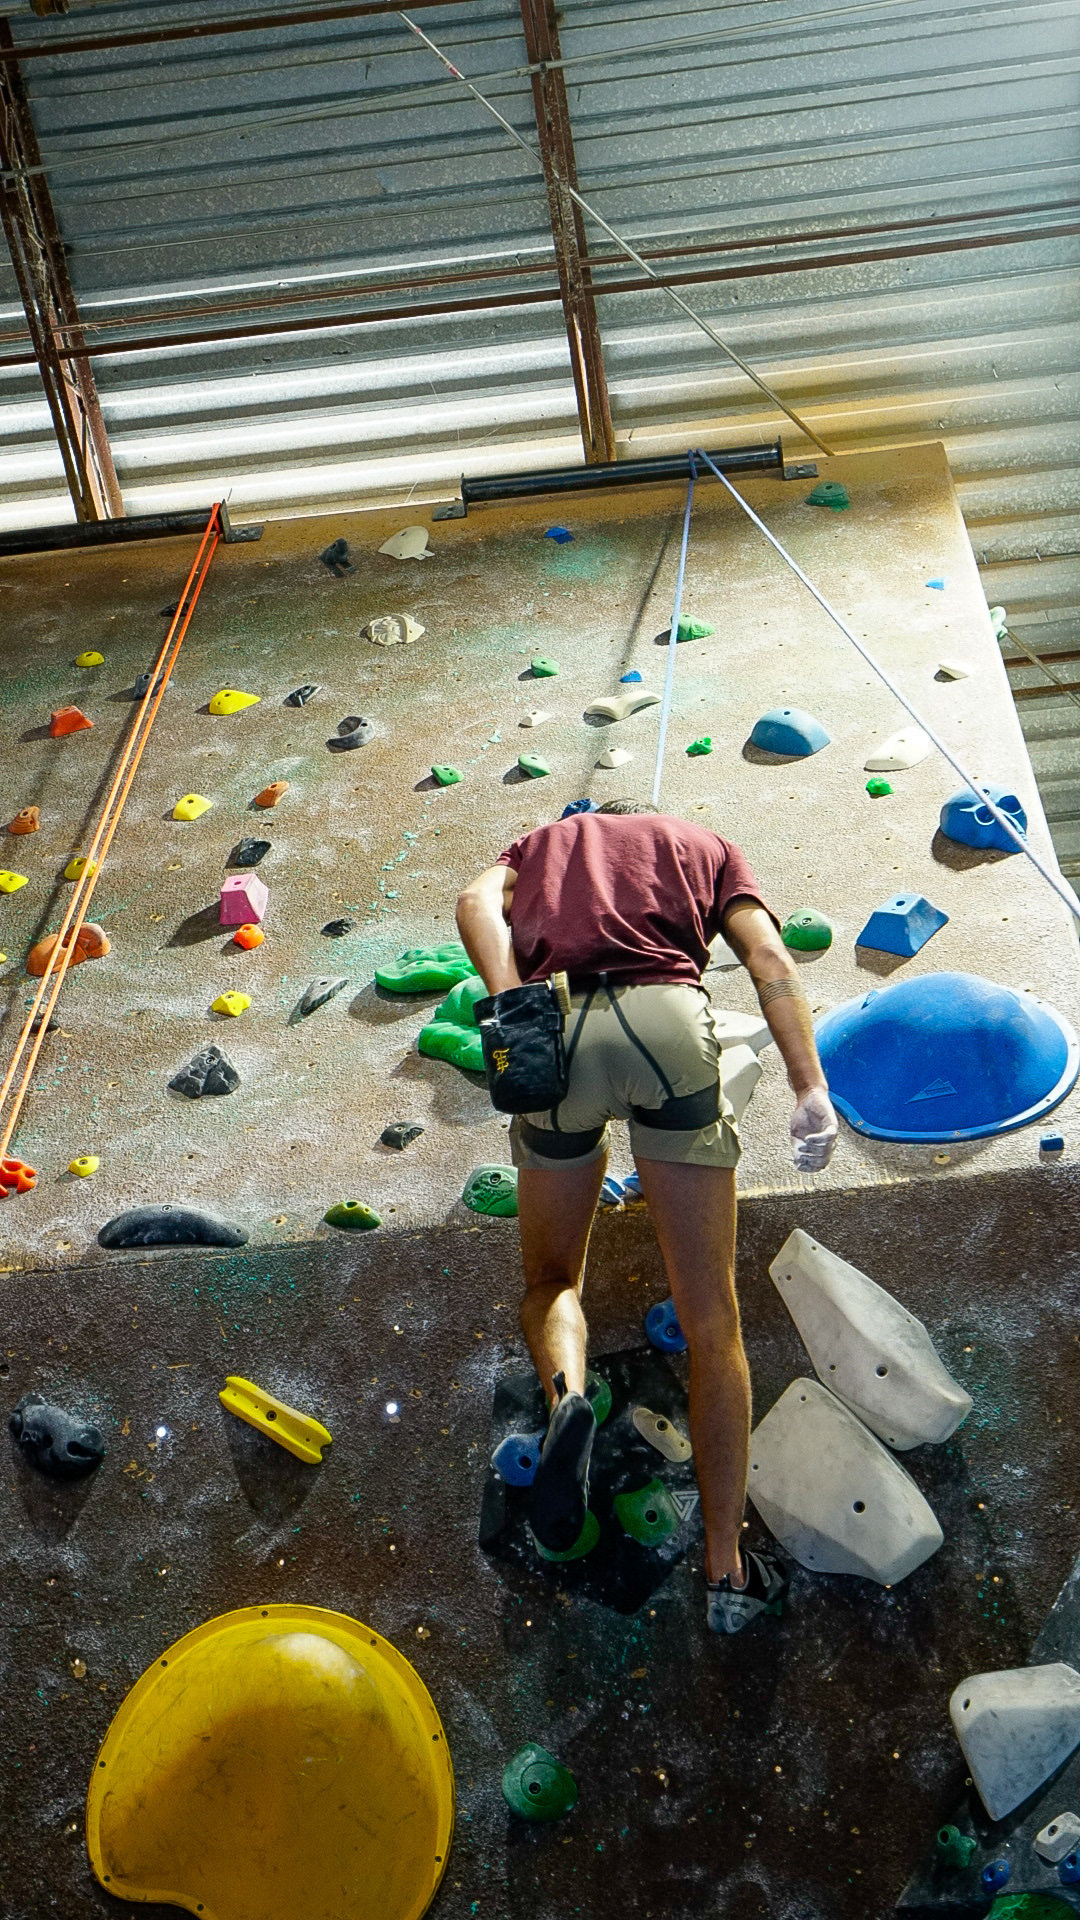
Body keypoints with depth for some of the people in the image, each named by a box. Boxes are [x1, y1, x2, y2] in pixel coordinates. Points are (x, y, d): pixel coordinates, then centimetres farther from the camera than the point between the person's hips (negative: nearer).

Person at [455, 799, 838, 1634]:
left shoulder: (542, 844, 33)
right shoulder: (703, 844, 31)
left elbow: (478, 900, 8)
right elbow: (766, 953, 11)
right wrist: (810, 1084, -1)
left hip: (552, 1031, 1)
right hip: (668, 1017, -1)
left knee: (551, 1279, 21)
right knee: (712, 1322, 7)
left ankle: (567, 1395, -12)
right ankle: (728, 1573, 9)